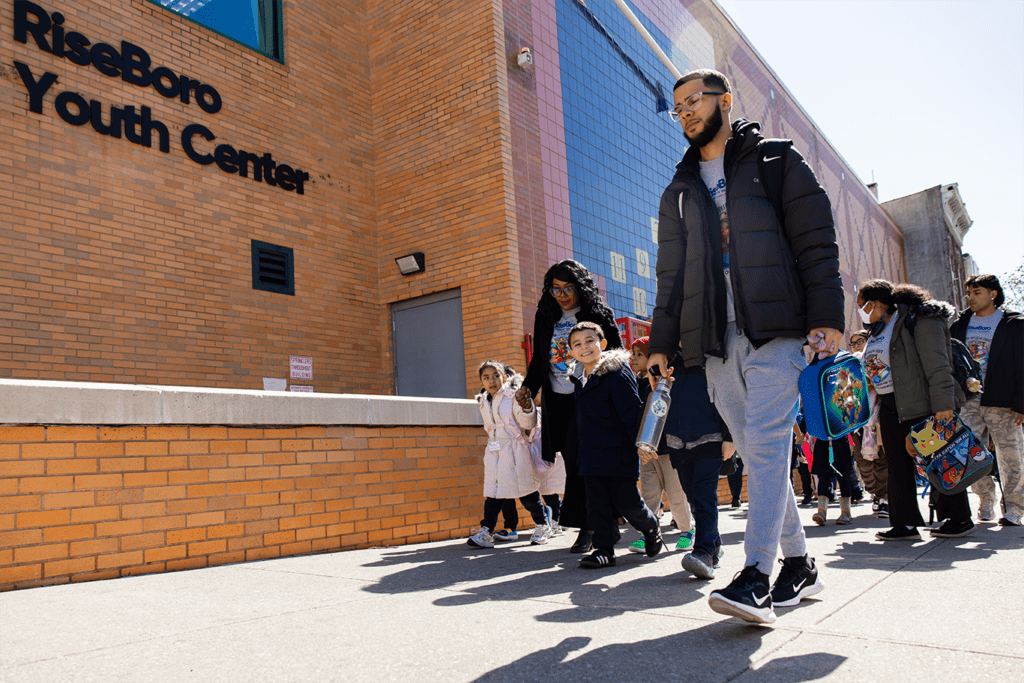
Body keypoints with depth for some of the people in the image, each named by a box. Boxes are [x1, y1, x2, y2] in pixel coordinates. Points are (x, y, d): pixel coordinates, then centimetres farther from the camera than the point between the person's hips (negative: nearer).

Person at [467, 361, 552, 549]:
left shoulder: (513, 396, -6)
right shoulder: (484, 403, 12)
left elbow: (528, 423, -13)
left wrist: (526, 407, -30)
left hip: (514, 450, -5)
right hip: (494, 451, 5)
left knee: (526, 490, 1)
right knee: (493, 491, 0)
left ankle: (542, 526, 19)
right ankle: (486, 531, -1)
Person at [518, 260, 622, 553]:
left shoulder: (600, 315, 4)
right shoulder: (546, 318, 16)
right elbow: (539, 361, 19)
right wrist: (528, 388, 3)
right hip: (557, 400, 4)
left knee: (582, 462, -12)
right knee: (572, 463, 2)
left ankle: (585, 526, -6)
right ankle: (592, 524, 11)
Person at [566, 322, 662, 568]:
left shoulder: (617, 374, -11)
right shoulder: (580, 379, 12)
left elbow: (632, 412, -16)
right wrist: (579, 451, 21)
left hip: (619, 453, -6)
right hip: (591, 455, 7)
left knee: (626, 501, 2)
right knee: (597, 504, 7)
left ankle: (651, 528, 29)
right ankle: (604, 549, 16)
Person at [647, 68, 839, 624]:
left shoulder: (776, 163, 10)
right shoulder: (679, 191, 22)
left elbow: (817, 244, 2)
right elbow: (670, 275, 20)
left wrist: (826, 316, -9)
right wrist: (661, 342, 12)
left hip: (775, 330, -4)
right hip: (715, 340, 5)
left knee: (766, 442, -16)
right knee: (756, 452, 5)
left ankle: (756, 577, -16)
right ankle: (798, 564, 16)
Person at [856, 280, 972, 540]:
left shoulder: (919, 321, -11)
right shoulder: (877, 330, 16)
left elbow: (938, 366, -18)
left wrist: (943, 405, -24)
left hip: (922, 404, -8)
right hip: (890, 408, 8)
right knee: (898, 463, 5)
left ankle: (960, 519, 13)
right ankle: (905, 523, 10)